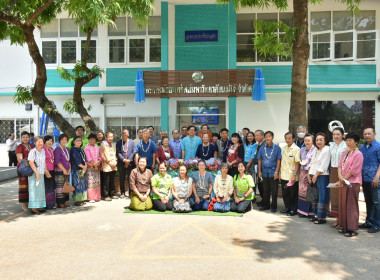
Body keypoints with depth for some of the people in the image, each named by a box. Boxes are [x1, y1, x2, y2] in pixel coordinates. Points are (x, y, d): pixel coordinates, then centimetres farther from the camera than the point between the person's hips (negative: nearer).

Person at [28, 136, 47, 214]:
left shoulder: (43, 151, 11)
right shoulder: (33, 151, -10)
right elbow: (31, 162, -17)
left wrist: (46, 171, 15)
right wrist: (37, 173, -20)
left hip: (41, 174, 7)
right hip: (34, 173, -7)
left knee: (41, 190, 10)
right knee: (34, 189, -4)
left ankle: (39, 206, 19)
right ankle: (33, 208, 1)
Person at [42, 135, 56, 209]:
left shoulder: (52, 149, 15)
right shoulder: (42, 149, -10)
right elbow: (43, 162, -14)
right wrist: (46, 172, -18)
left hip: (52, 171, 8)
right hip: (46, 171, -8)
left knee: (52, 187, 12)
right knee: (47, 187, -2)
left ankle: (51, 203, 20)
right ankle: (48, 204, 5)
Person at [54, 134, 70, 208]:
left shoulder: (67, 149, 15)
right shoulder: (57, 149, -7)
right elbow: (57, 161, -13)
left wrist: (69, 169, 4)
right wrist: (64, 170, -13)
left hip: (67, 171, 7)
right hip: (59, 171, -7)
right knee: (60, 186, -6)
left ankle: (65, 201, 16)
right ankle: (60, 203, -1)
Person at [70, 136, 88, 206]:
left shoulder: (81, 149, 16)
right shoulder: (73, 149, -7)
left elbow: (85, 158, 13)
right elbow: (76, 160, -14)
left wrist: (85, 166, -4)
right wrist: (83, 166, -9)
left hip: (83, 169, 8)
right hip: (76, 170, -8)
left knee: (83, 184, 9)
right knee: (78, 184, -6)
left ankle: (82, 199, 15)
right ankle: (77, 200, -1)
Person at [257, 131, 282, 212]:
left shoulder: (277, 148, -4)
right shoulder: (262, 148, 4)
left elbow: (278, 160, -5)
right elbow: (260, 160, 8)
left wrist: (276, 172, -10)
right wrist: (259, 171, 4)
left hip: (273, 173, -3)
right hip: (264, 172, 3)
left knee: (274, 190, 4)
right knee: (265, 190, 13)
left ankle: (273, 206, 17)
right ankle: (266, 205, 26)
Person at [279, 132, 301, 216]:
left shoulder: (296, 149, -9)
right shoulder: (283, 148, 9)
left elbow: (297, 163, -12)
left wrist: (294, 175, -17)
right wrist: (280, 173, 12)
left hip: (292, 177, -5)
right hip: (284, 176, 6)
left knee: (293, 194, 4)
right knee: (285, 193, 13)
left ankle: (293, 209, 17)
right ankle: (287, 208, 27)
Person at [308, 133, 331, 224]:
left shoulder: (327, 150, -9)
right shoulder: (316, 150, 16)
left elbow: (323, 166, -15)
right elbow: (311, 163, 16)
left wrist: (316, 175, -12)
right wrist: (309, 174, 7)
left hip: (322, 176, -8)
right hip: (314, 176, 8)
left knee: (322, 196, -4)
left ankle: (322, 217, 3)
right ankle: (317, 215, 20)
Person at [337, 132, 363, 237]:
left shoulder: (358, 154, -10)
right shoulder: (345, 153, 15)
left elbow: (353, 170, -14)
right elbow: (340, 165, 9)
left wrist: (343, 179, -10)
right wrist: (340, 176, -9)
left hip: (353, 183, -8)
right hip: (343, 183, 8)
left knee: (351, 206, -3)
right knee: (343, 205, 11)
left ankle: (353, 229, 5)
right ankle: (345, 226, 21)